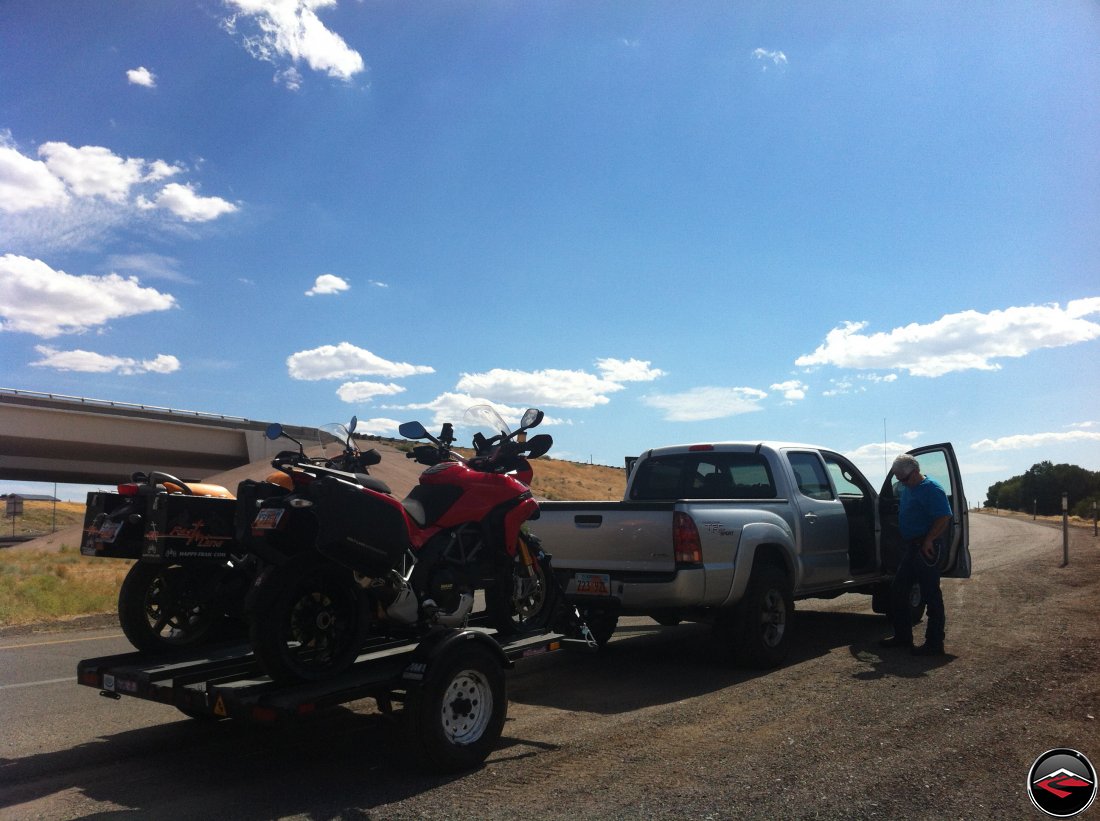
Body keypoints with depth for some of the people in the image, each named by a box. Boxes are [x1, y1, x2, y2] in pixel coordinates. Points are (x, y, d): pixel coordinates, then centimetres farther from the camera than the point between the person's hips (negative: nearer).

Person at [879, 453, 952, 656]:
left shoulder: (931, 489, -14)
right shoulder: (905, 488, 14)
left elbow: (944, 517, -22)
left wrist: (929, 540, -22)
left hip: (926, 548, -10)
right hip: (911, 547, 10)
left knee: (931, 594, -3)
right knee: (897, 591, 12)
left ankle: (934, 643, 4)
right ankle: (902, 635, 22)